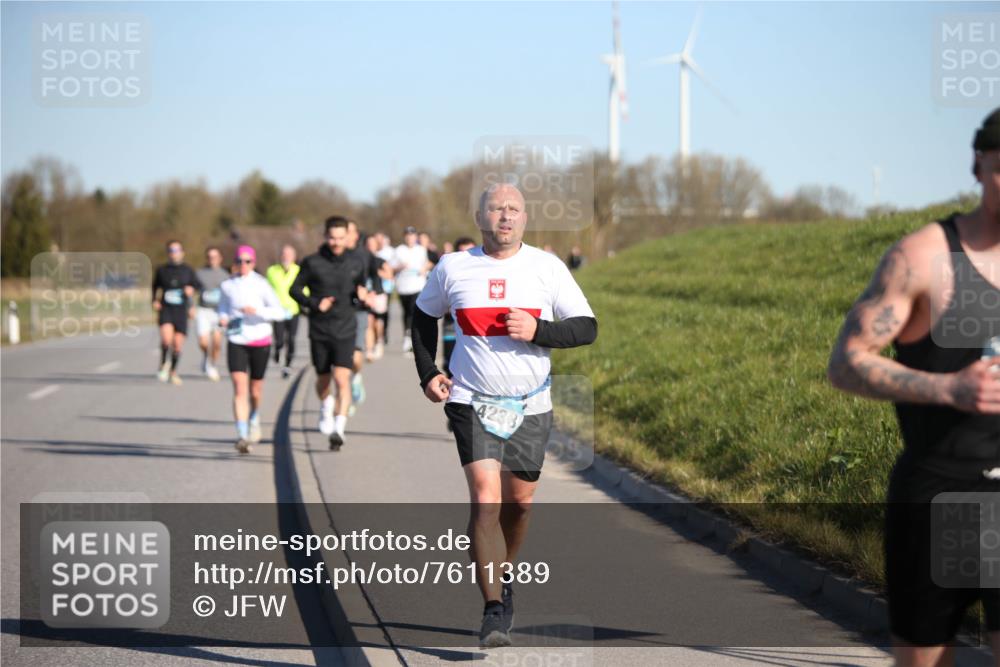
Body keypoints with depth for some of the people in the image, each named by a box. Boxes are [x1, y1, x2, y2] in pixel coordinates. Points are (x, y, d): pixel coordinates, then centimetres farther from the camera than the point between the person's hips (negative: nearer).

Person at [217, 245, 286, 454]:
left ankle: (254, 419, 44)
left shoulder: (261, 284, -5)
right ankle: (242, 436, -19)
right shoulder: (227, 286, 2)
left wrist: (257, 311, -22)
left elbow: (279, 312, -7)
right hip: (236, 342, 0)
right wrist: (223, 319, -3)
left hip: (260, 342, 0)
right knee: (239, 389, -15)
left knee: (255, 390, 11)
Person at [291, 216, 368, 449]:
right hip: (319, 331, 0)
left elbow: (361, 287, 16)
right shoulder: (312, 262, -4)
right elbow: (295, 289, 2)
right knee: (323, 379, 14)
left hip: (345, 331, 0)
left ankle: (339, 428, -17)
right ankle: (326, 406, 46)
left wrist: (362, 294, -8)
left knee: (342, 379, -15)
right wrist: (314, 303, -14)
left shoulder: (355, 263, 2)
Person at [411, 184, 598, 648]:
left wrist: (537, 331, -18)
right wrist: (427, 374, 6)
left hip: (531, 405, 2)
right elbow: (424, 316, 17)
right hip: (472, 402, -2)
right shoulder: (452, 267, -1)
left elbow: (586, 327, -2)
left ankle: (502, 576, 42)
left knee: (519, 500, 13)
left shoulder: (547, 267, -2)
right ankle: (495, 611, -17)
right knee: (485, 498, -17)